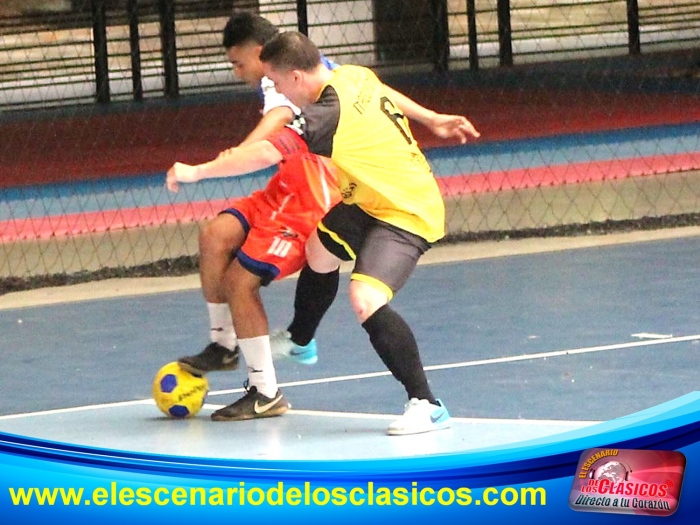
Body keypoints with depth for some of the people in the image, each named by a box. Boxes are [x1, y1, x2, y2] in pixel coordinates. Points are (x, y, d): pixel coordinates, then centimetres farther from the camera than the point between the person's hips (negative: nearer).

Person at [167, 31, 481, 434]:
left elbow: (266, 154, -33)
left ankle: (427, 405, -23)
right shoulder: (354, 76, -4)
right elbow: (388, 95, 18)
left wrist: (197, 171, -26)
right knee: (319, 253, 27)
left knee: (366, 301, -28)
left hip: (408, 213, -11)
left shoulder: (329, 115, -31)